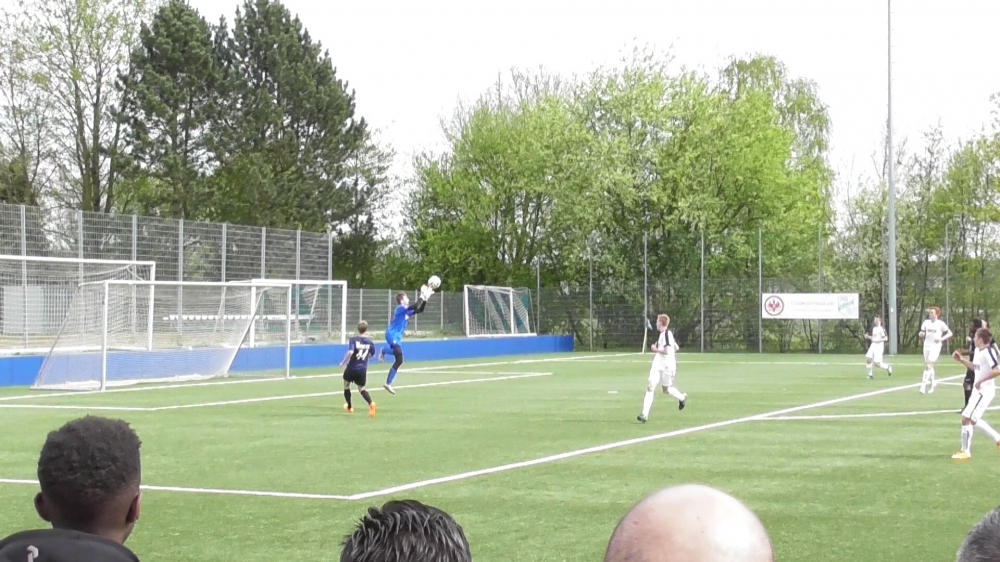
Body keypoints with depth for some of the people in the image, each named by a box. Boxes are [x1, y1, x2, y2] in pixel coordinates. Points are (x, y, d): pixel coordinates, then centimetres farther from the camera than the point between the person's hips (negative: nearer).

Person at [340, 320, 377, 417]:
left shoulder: (354, 340, -12)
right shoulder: (369, 342, 1)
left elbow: (350, 352, -27)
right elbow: (372, 355, 15)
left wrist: (343, 362, -13)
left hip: (352, 368, -3)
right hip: (362, 370, 3)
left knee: (346, 385, 24)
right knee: (361, 388, 19)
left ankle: (349, 407, 35)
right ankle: (371, 403, -11)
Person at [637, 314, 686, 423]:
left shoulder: (667, 334, -15)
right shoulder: (663, 334, 13)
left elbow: (666, 351, -24)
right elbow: (676, 347, 22)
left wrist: (655, 349, -12)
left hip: (667, 366, -8)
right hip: (657, 365, 8)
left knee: (666, 390, 8)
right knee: (650, 386, -6)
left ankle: (682, 397, 40)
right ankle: (645, 415, -12)